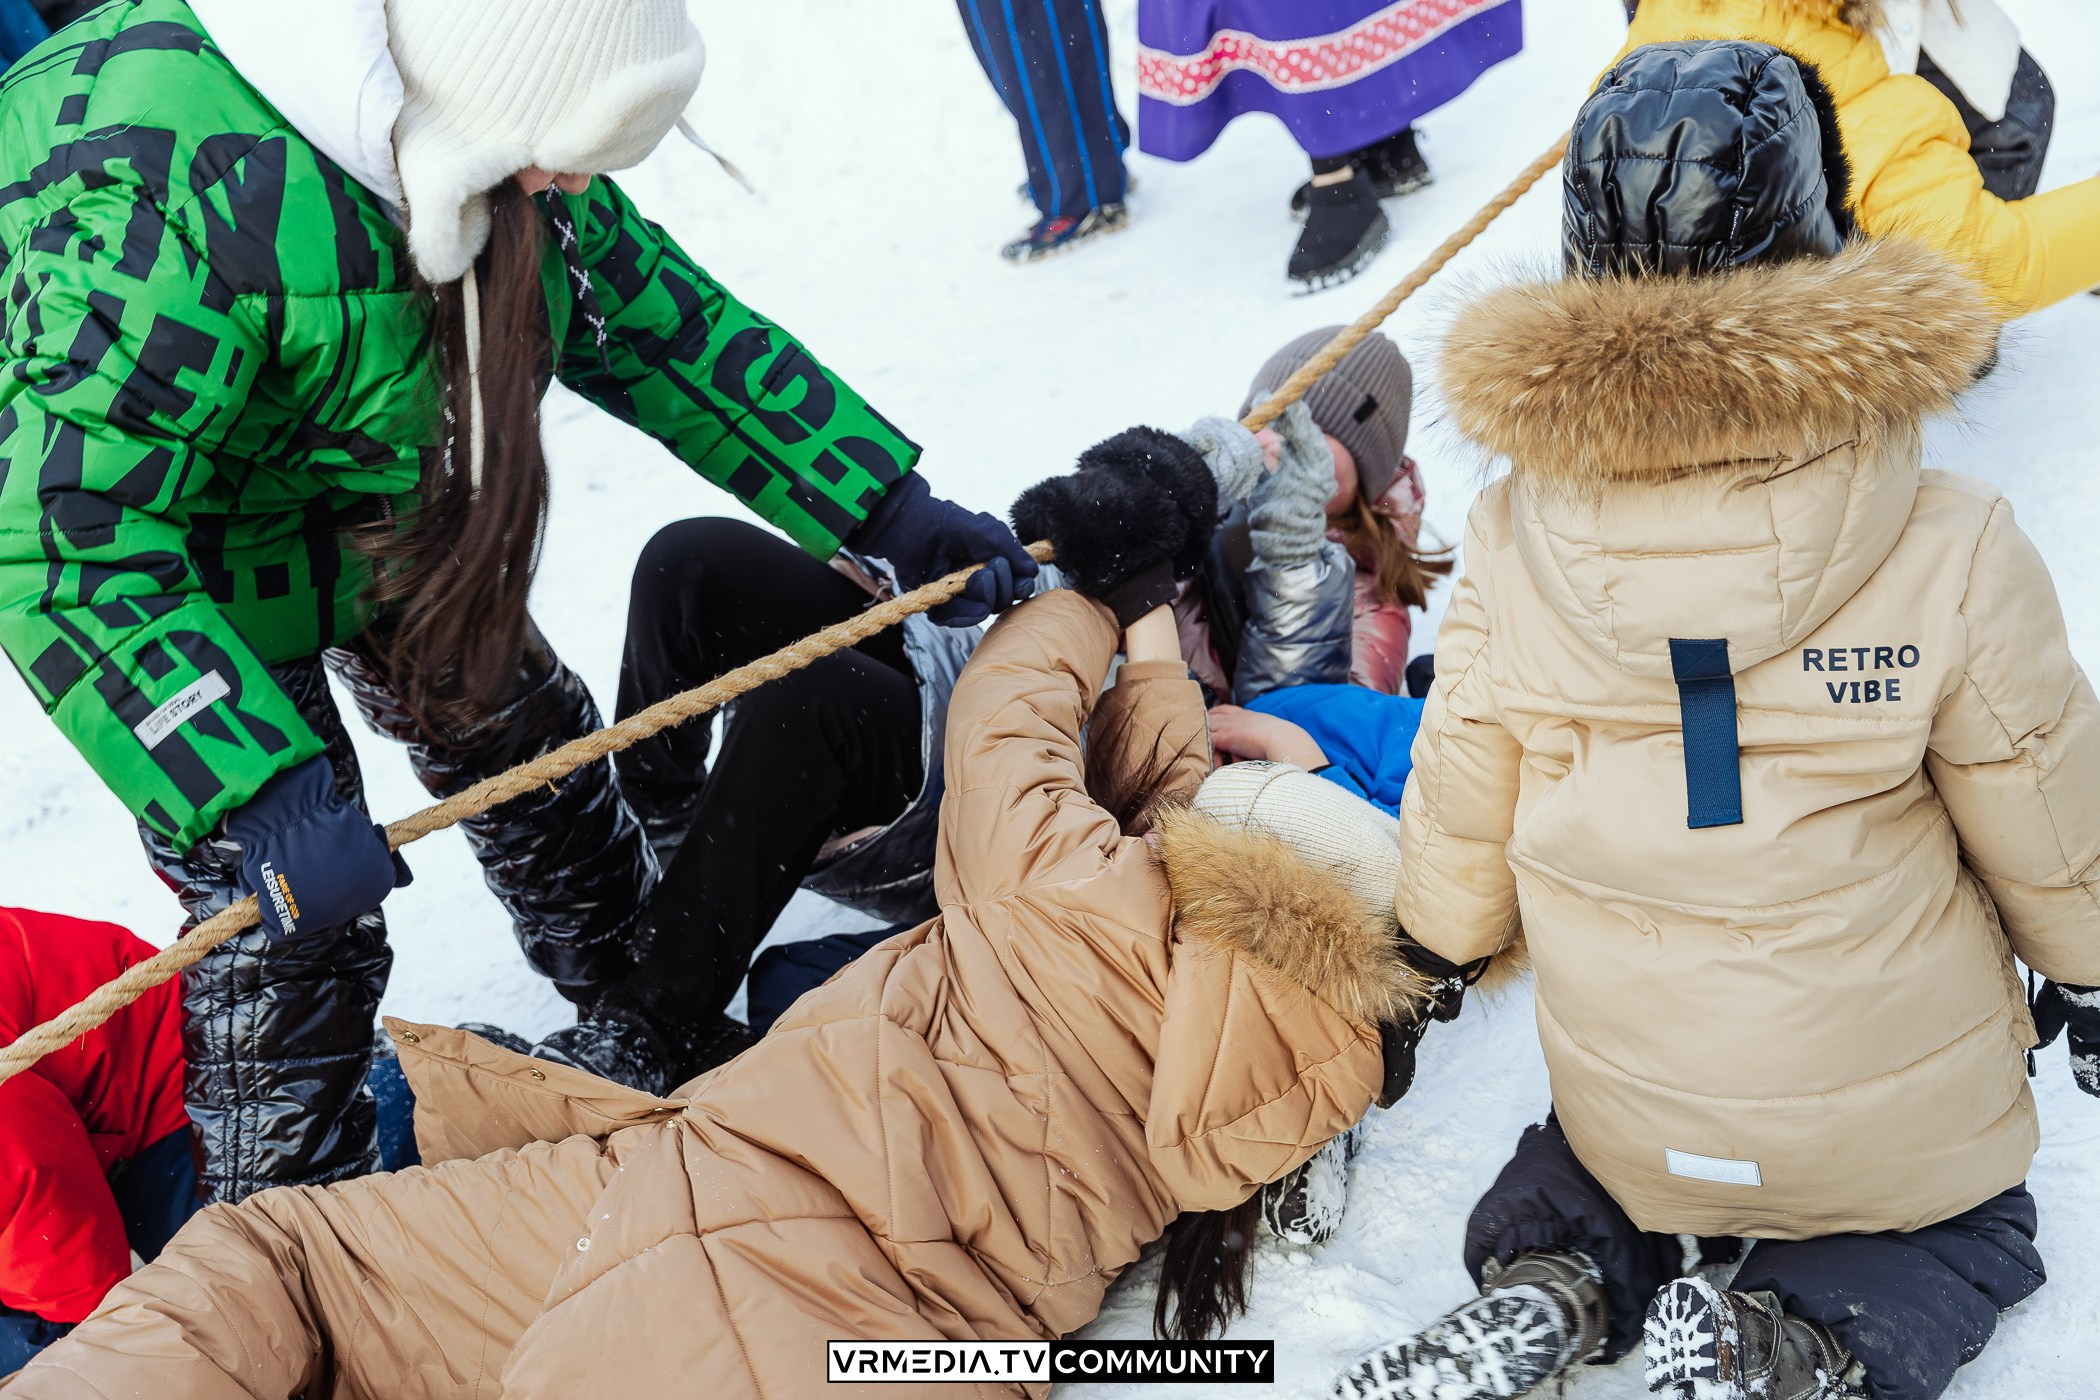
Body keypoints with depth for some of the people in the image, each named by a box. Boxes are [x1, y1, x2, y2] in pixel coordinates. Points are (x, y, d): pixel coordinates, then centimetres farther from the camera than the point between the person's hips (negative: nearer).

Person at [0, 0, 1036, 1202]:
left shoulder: (467, 119, -17)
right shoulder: (177, 199, -41)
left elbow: (659, 323, -8)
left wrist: (892, 513, -11)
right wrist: (260, 796, -44)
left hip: (383, 505, 7)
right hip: (171, 549, -7)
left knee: (522, 734, 17)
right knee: (292, 933, -6)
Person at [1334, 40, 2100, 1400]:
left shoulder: (1512, 544, -19)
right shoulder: (1952, 550, -25)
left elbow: (1457, 855, -7)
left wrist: (1443, 942, 16)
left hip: (1631, 1130, 2)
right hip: (1902, 1130, -2)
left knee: (1594, 1163, 37)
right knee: (1978, 1238, 31)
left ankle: (1553, 1273, 4)